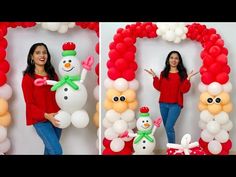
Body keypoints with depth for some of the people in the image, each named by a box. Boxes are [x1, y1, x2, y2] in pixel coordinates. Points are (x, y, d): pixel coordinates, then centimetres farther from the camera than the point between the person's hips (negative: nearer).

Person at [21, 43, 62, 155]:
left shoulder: (52, 74, 8)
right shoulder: (28, 78, -9)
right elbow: (30, 104, -10)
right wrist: (46, 115, -23)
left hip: (55, 118, 5)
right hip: (40, 119, -5)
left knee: (50, 148, 16)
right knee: (57, 151, -12)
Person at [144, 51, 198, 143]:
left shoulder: (182, 74, -1)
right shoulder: (163, 73, 9)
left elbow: (184, 90, -10)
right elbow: (159, 88, 3)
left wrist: (188, 78, -20)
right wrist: (154, 77, -3)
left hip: (175, 105, -4)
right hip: (163, 104, 4)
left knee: (169, 127, -13)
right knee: (167, 127, 12)